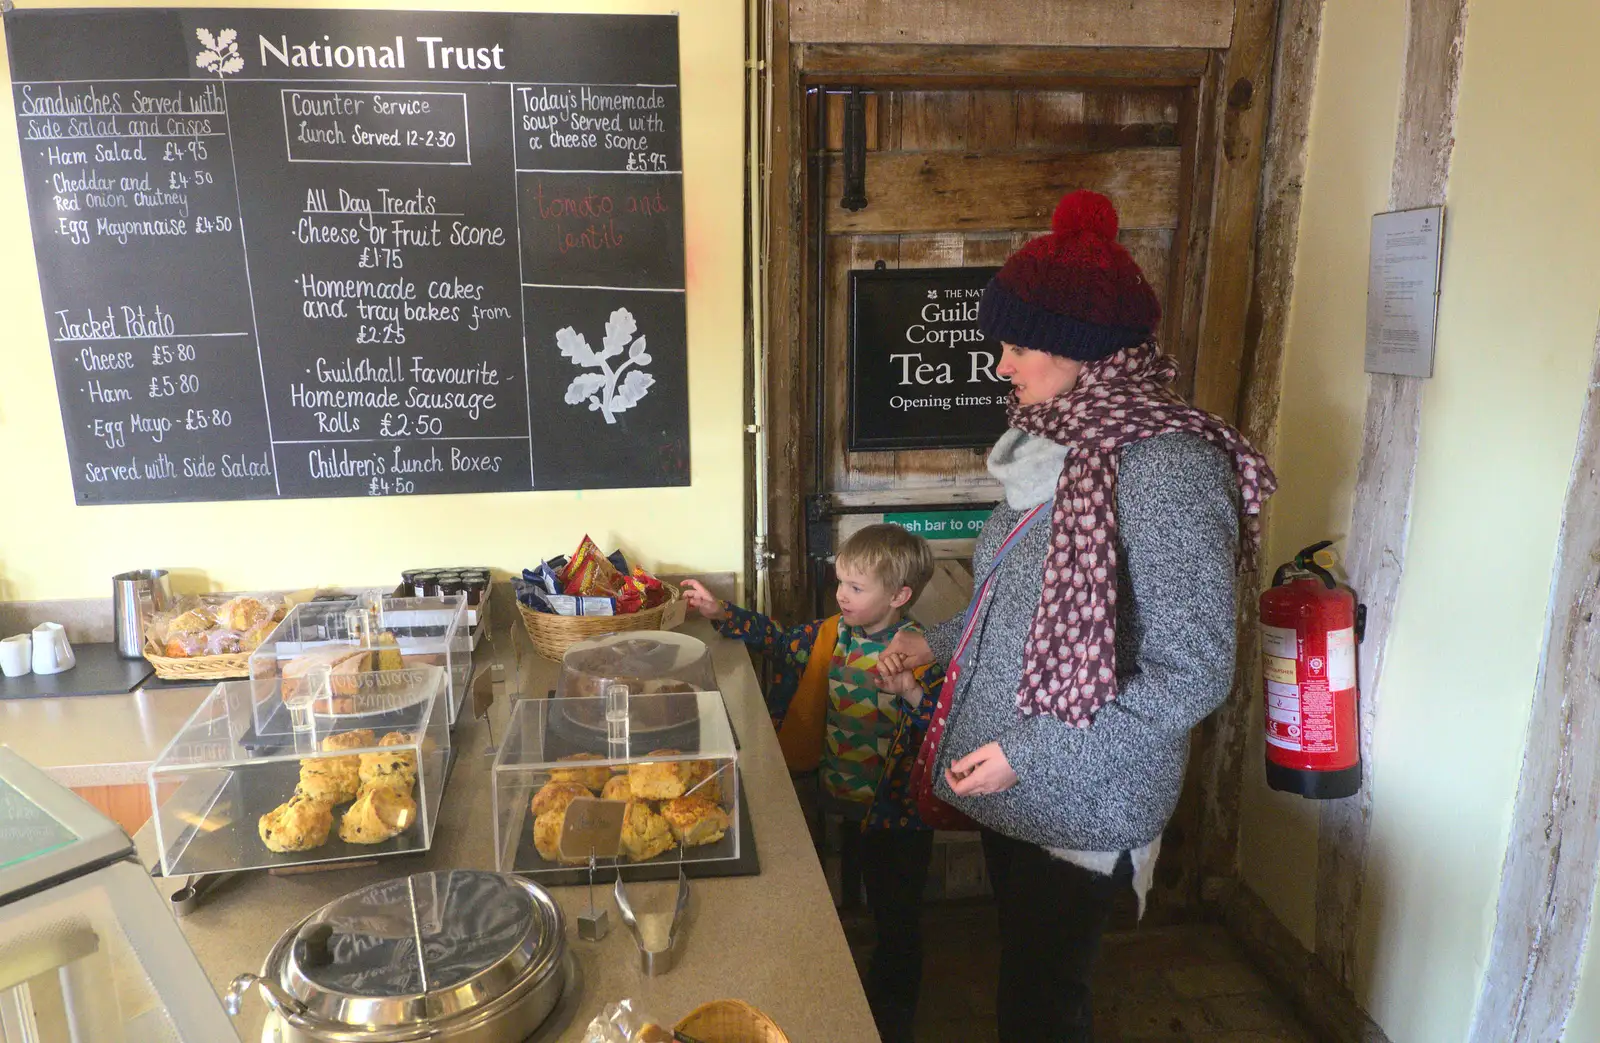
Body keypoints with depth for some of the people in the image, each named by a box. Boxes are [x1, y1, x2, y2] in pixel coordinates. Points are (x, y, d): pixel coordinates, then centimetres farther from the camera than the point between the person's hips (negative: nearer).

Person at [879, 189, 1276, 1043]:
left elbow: (1194, 673, -22)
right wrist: (939, 644, 5)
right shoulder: (1058, 444, 4)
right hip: (1012, 793, 7)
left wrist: (1033, 753, -21)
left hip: (1082, 811, -7)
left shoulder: (1168, 466, -22)